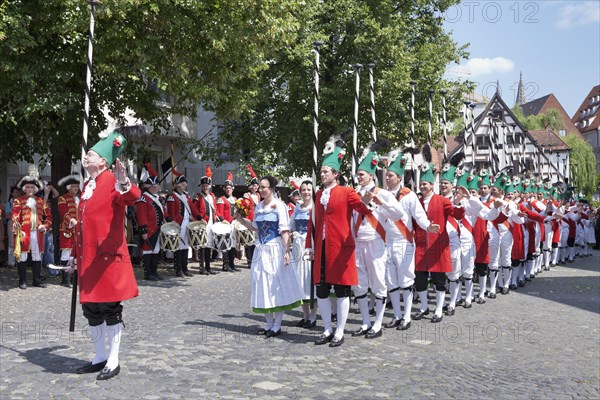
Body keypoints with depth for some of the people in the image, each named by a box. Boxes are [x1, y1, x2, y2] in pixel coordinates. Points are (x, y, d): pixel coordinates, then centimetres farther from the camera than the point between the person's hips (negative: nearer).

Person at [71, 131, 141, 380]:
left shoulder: (112, 181, -9)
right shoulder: (87, 186, 15)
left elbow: (133, 197, -30)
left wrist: (124, 184, -52)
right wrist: (77, 255, 24)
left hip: (108, 258, -8)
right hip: (88, 258, 8)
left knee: (110, 310, 0)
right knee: (90, 309, 13)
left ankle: (113, 362, 11)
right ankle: (100, 357, 27)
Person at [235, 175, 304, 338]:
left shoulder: (279, 205, -8)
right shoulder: (258, 207, 11)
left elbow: (284, 230, -13)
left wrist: (287, 250, -19)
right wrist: (241, 220, 7)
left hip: (275, 249, -6)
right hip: (261, 250, 7)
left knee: (276, 285, 0)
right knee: (263, 286, 9)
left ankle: (277, 325, 8)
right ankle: (269, 323, 19)